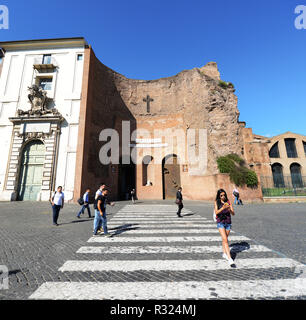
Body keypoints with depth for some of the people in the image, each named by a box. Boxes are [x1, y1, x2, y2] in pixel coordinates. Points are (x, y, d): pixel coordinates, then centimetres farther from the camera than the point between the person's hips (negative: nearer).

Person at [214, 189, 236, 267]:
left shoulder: (228, 202, 1)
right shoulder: (216, 202, -4)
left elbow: (233, 213, -4)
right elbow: (216, 212, -15)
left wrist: (229, 210, -25)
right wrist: (223, 208, -31)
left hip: (228, 222, 3)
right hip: (220, 222, -3)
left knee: (225, 239, 16)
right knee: (225, 240, -12)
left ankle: (224, 253, 36)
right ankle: (230, 259, -11)